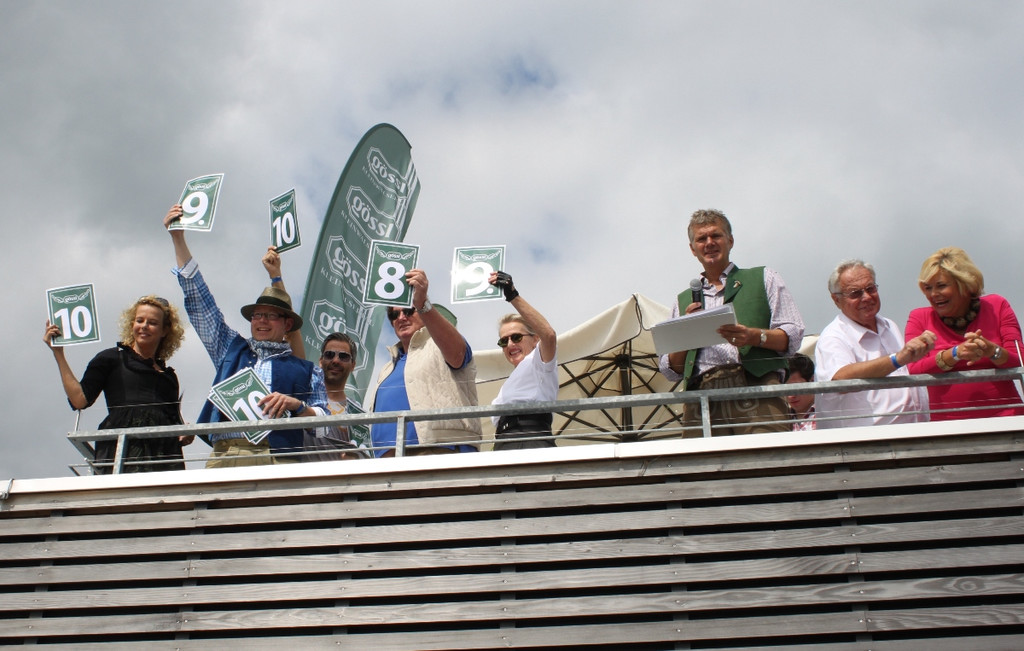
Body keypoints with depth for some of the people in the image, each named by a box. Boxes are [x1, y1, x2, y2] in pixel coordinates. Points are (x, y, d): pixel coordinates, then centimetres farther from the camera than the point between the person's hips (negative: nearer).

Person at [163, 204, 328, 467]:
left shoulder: (306, 371, 18)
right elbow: (199, 299, 29)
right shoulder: (231, 350, 26)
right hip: (222, 456, 2)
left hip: (276, 458, -2)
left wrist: (297, 405, -8)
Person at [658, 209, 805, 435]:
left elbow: (793, 335, 7)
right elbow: (671, 371, 20)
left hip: (756, 391, -2)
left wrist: (755, 336, -11)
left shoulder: (763, 278, 19)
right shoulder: (684, 301, 24)